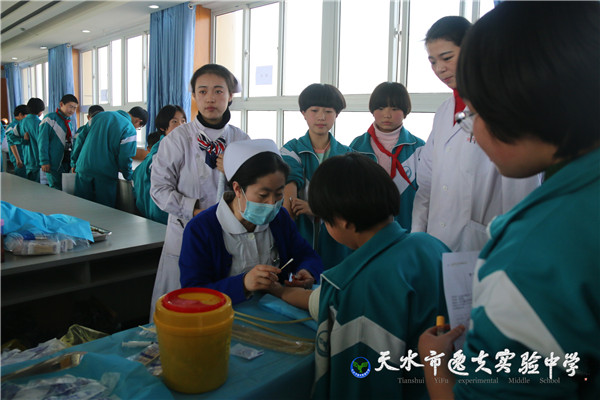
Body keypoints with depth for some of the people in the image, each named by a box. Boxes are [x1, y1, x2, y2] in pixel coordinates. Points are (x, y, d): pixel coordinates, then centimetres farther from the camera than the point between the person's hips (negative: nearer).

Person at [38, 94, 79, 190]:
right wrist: (44, 161, -17)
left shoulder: (69, 122, 15)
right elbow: (43, 141, -12)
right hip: (54, 164, -7)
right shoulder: (50, 119, -7)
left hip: (67, 163, 7)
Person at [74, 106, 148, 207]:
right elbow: (125, 158, -11)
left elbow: (81, 138, 17)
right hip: (105, 176, -6)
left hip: (83, 169, 6)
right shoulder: (130, 131, -10)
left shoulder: (101, 115, 11)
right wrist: (129, 176, 6)